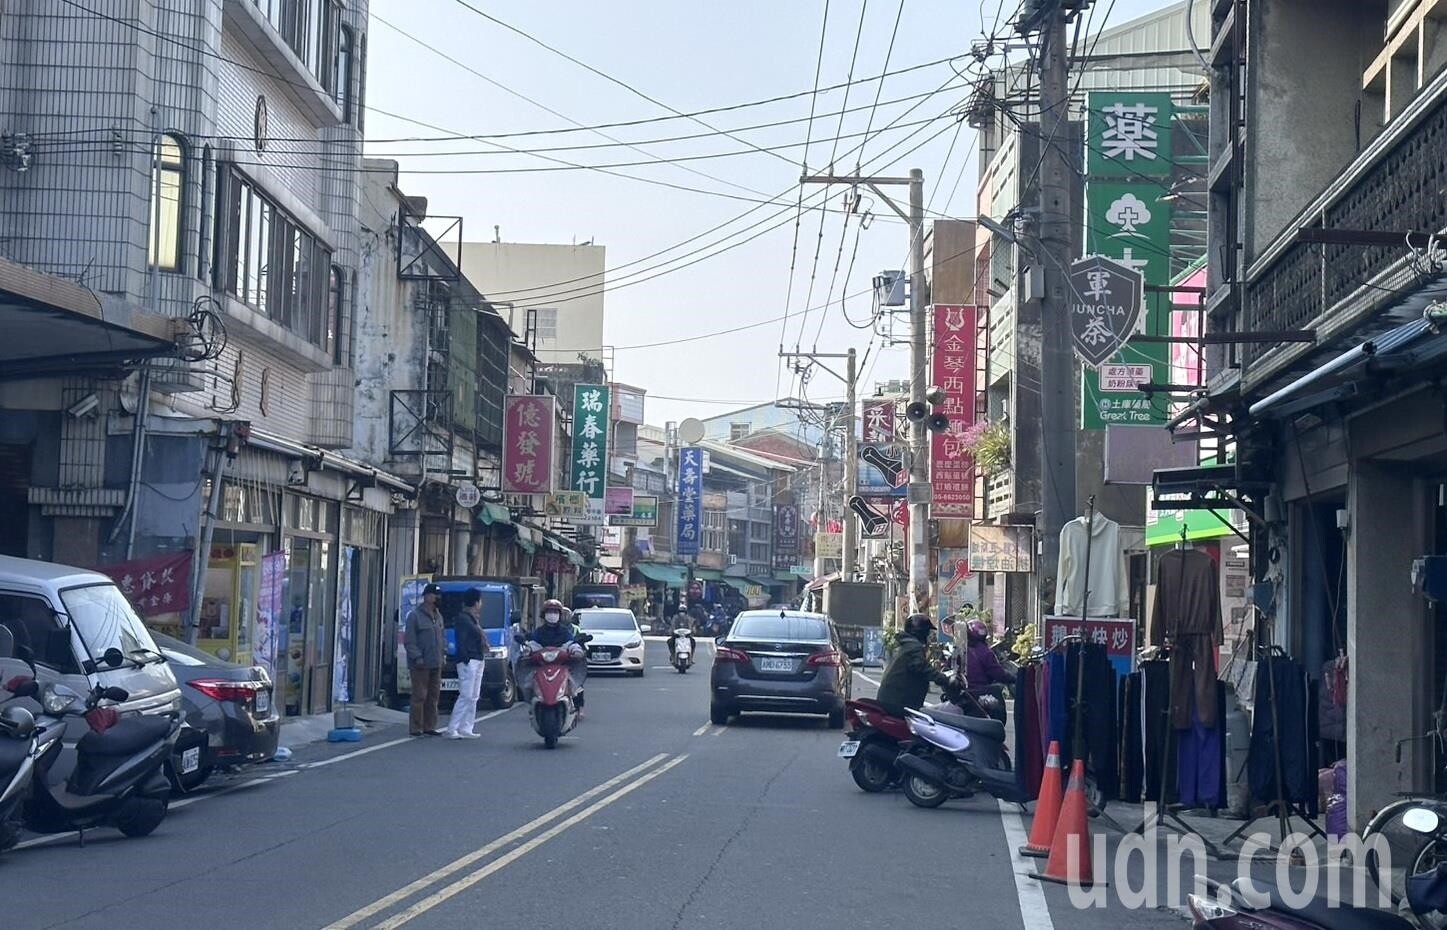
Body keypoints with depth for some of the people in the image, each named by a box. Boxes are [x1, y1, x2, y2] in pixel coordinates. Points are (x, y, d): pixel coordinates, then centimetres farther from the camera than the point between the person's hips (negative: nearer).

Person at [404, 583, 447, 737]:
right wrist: (417, 657, -17)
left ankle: (429, 727, 16)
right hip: (421, 664, -8)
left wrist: (443, 652, 11)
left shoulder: (438, 616, 17)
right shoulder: (415, 616, -7)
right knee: (420, 696, -7)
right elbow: (409, 640, -11)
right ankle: (415, 728, -3)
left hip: (436, 663, 8)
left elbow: (443, 636, 25)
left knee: (433, 696, 9)